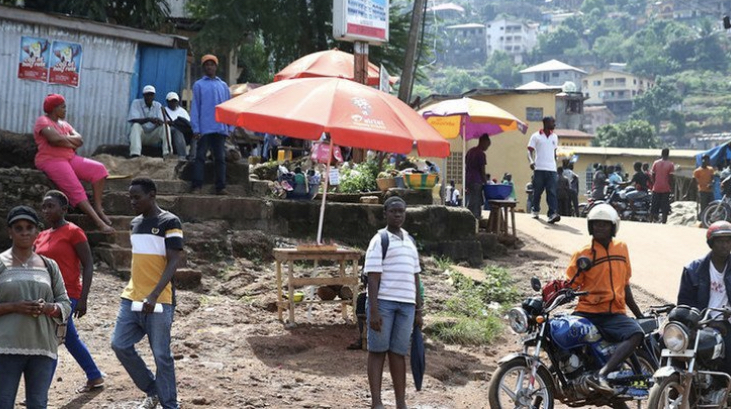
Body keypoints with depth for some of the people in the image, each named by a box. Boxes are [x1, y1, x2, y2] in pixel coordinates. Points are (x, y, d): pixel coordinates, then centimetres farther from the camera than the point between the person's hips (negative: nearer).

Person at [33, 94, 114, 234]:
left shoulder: (64, 124, 22)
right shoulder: (43, 121, -3)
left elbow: (80, 140, 8)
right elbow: (55, 139, -21)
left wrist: (64, 139, -10)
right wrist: (71, 142, -3)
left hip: (70, 158, 9)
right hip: (51, 160, -9)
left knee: (99, 169, -8)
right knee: (76, 189, -23)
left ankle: (98, 207, -11)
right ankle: (99, 222, -32)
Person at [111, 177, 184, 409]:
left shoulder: (169, 222, -9)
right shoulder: (135, 223, 13)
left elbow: (173, 263, -15)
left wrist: (153, 296, -24)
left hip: (158, 302, -7)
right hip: (131, 299, 7)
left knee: (161, 355, -3)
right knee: (120, 345, 1)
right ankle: (152, 389, 19)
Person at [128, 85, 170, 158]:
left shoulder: (158, 105, 4)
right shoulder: (136, 103, -5)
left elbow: (162, 122, -8)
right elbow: (134, 120, -18)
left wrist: (159, 121, -34)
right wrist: (148, 119, -35)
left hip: (153, 137, 3)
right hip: (140, 134, -2)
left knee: (164, 126, -22)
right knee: (136, 126, -33)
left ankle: (167, 154, -35)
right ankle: (135, 154, -49)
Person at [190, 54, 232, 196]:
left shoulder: (223, 86, 14)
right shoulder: (199, 85, 5)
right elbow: (195, 108, 1)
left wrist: (230, 127, 7)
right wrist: (196, 129, -7)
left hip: (221, 128, 3)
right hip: (204, 128, -3)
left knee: (220, 158, 4)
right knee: (200, 156, -2)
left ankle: (221, 187, 6)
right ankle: (196, 186, -2)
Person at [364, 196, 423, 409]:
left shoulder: (410, 242, 18)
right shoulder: (379, 241, -2)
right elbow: (373, 278, -8)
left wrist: (418, 310, 16)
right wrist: (373, 311, -16)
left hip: (406, 304, 5)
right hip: (383, 302, -5)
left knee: (398, 353, 7)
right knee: (378, 351, -1)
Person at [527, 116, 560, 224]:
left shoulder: (555, 137, 15)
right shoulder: (536, 136, 1)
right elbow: (530, 150, -4)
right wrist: (531, 161, -21)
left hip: (551, 169, 2)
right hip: (539, 169, -2)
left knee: (552, 192, -11)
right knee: (537, 191, 7)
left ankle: (552, 214, -22)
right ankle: (536, 211, 28)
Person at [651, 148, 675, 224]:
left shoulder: (656, 163, 1)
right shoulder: (670, 164, -6)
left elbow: (653, 176, 2)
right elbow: (670, 178, -8)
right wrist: (671, 187, 3)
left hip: (656, 189, 2)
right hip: (666, 189, -2)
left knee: (653, 208, 9)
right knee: (665, 209, 2)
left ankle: (651, 222, 8)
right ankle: (664, 223, -2)